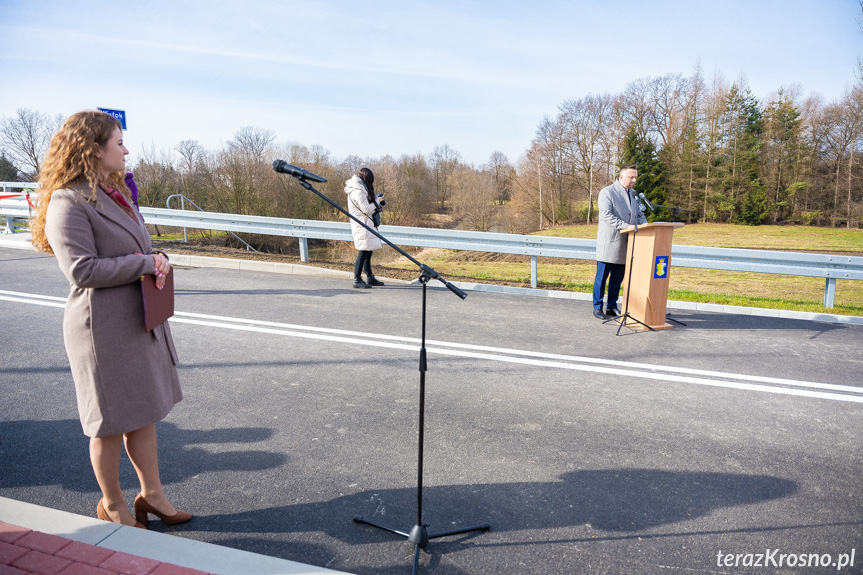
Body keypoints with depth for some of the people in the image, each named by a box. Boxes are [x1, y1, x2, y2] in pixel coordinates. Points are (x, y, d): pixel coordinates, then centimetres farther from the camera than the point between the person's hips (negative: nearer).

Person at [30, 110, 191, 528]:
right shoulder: (68, 202, -15)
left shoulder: (115, 192, 14)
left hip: (140, 320, 9)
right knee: (111, 422, 8)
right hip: (104, 328, -9)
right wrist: (146, 263, -17)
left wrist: (157, 260, 3)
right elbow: (82, 270, -22)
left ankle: (151, 495, 30)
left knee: (144, 413, 16)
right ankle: (111, 505, 29)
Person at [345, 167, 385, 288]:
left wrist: (375, 200, 7)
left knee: (368, 251, 14)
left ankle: (370, 277, 23)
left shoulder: (360, 189, 16)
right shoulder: (357, 191, -17)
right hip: (362, 226, -11)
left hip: (366, 225, 11)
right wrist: (377, 201, -5)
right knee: (363, 252, -9)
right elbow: (366, 209, -19)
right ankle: (357, 280, -4)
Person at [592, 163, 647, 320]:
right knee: (602, 276, -2)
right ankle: (597, 307, 8)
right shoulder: (607, 192, -6)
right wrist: (626, 226, -26)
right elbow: (606, 215, -17)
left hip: (624, 244, 7)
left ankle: (612, 307, 19)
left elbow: (639, 214, 20)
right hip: (608, 243, -6)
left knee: (618, 278, 10)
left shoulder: (633, 194, 17)